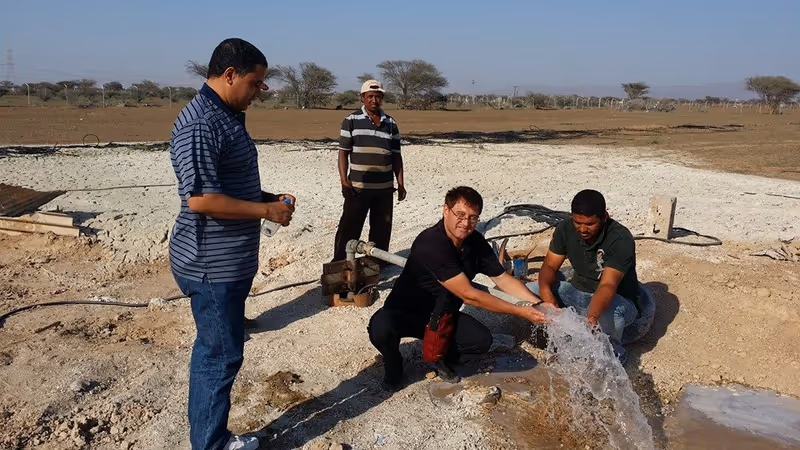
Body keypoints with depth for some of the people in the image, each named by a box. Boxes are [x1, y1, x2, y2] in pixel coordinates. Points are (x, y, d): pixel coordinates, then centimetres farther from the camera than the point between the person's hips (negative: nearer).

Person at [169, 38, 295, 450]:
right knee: (221, 356, 1)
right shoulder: (200, 124, -21)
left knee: (215, 351, 19)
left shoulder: (227, 117, 12)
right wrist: (266, 211, -19)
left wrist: (269, 198, 7)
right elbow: (200, 199, -27)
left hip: (229, 261, 10)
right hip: (211, 265, -10)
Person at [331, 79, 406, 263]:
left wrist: (400, 183, 7)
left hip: (385, 187, 4)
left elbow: (396, 155, 11)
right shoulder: (351, 120, -1)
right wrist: (344, 181, -10)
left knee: (382, 229, 12)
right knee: (349, 228, 0)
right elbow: (343, 152, -2)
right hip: (358, 186, -3)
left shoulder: (390, 123, 9)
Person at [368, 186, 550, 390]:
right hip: (405, 312, -5)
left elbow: (502, 278, 2)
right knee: (381, 328, -37)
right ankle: (393, 364, 0)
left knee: (482, 341, -21)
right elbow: (468, 294, -30)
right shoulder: (431, 243, -31)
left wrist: (539, 304, -12)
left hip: (441, 316, 5)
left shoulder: (476, 242, -7)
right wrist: (520, 312, -26)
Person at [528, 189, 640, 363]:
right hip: (578, 292, 5)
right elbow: (550, 266, -7)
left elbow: (607, 286, -38)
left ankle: (614, 353, -7)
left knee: (608, 312, -41)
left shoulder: (621, 239, -27)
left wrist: (591, 317, -57)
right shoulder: (565, 229, -10)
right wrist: (546, 291, -31)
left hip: (617, 300, -5)